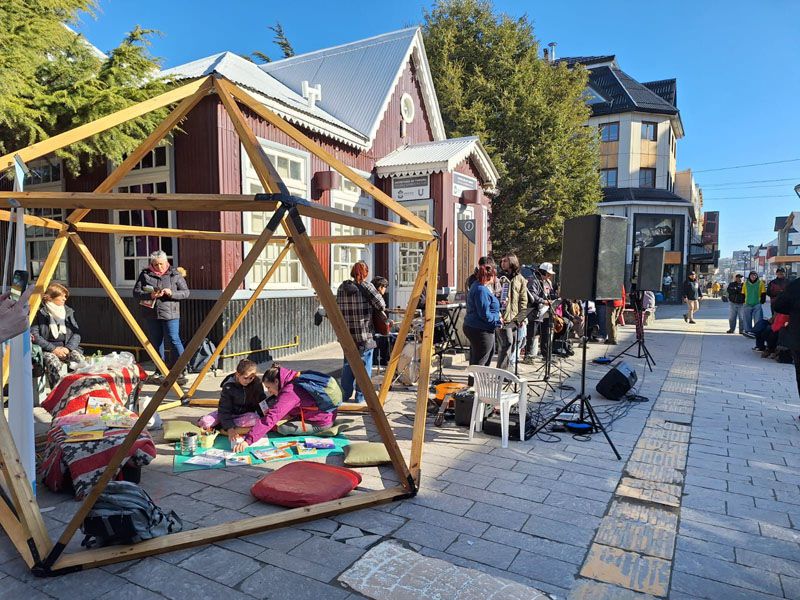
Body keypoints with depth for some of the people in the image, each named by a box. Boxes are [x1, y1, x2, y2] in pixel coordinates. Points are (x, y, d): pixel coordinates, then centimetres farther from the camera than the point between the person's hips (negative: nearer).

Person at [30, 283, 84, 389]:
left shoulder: (69, 312, 13)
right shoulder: (40, 313, -1)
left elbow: (77, 333, 9)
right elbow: (34, 335, -7)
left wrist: (68, 348, -8)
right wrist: (53, 349, -15)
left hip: (67, 347, 3)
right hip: (47, 350, -3)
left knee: (80, 359, -28)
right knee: (54, 363, -36)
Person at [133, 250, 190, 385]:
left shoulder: (175, 274, 1)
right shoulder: (145, 274, 6)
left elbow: (186, 292, 2)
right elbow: (136, 292, 3)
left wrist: (171, 293, -16)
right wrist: (150, 295, -15)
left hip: (170, 314, -3)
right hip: (151, 314, 4)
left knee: (174, 340, -9)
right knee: (156, 343, 11)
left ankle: (181, 370, -3)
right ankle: (160, 371, 22)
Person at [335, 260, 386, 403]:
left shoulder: (342, 288, 5)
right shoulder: (366, 286, -8)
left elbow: (338, 307, 8)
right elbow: (381, 304, -13)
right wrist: (381, 311, 7)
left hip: (347, 334, 5)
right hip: (365, 335, -4)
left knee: (348, 364, 16)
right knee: (364, 365, 6)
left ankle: (345, 395, 21)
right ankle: (360, 397, 12)